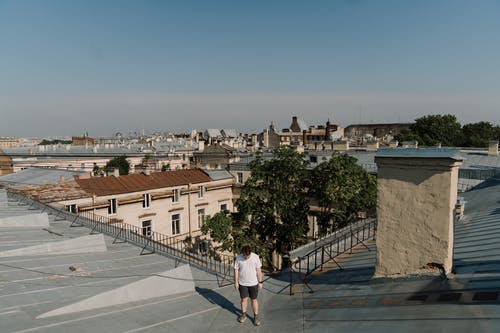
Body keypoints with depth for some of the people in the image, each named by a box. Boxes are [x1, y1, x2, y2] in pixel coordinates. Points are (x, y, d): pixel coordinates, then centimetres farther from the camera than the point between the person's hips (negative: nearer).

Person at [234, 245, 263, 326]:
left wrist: (260, 282, -4)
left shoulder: (255, 257, -14)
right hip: (242, 283, 1)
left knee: (254, 300, 9)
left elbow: (259, 270, -7)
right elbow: (236, 270, -3)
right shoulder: (238, 258, -12)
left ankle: (256, 317, 22)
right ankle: (243, 314, 33)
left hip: (253, 283, -1)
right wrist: (236, 282, -1)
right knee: (244, 299, 13)